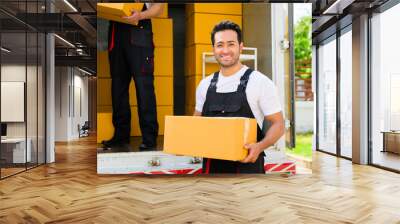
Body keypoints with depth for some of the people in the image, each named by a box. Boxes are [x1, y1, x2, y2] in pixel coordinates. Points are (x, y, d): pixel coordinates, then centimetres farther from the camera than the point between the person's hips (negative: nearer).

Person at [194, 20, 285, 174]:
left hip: (246, 163, -4)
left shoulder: (260, 82, -8)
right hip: (212, 164, 5)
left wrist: (260, 146, -25)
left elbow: (278, 124, -6)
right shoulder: (204, 85, 7)